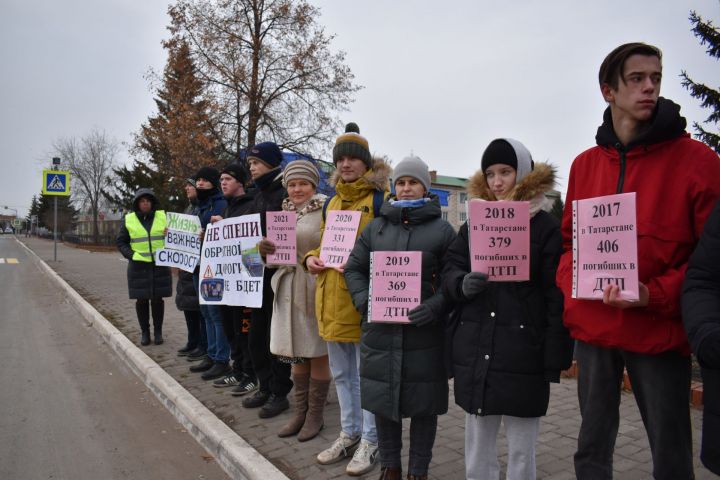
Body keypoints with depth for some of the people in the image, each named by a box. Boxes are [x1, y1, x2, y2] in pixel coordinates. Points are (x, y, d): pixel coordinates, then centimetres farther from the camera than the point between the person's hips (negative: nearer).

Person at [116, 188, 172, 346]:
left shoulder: (163, 216, 3)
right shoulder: (129, 219, 3)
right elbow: (121, 242, 7)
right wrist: (131, 255, -8)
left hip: (160, 265, 0)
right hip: (138, 266, 0)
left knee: (157, 299, 4)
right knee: (141, 300, 5)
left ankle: (158, 331, 16)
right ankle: (144, 332, 17)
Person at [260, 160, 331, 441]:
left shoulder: (325, 211, -7)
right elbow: (276, 255, 15)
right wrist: (268, 250, -5)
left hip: (315, 290, -6)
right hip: (288, 290, 6)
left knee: (317, 354, 5)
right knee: (296, 354, 14)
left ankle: (315, 415, 20)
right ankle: (300, 411, 28)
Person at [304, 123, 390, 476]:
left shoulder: (380, 198, -6)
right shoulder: (331, 202, 15)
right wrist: (311, 258, 2)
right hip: (332, 298, 7)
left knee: (367, 373, 6)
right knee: (341, 373, 17)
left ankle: (370, 439, 22)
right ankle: (349, 433, 34)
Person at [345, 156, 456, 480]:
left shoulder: (442, 230, 1)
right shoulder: (375, 227, 10)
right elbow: (354, 269, 12)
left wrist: (435, 306, -17)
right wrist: (364, 301, -5)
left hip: (424, 334, -2)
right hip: (380, 331, 3)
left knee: (423, 404, 9)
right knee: (382, 400, 13)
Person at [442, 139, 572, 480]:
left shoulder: (546, 227, -3)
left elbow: (558, 297, -7)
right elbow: (450, 270, 9)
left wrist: (554, 359, -11)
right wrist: (463, 284, -15)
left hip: (523, 355, -4)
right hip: (476, 352, 4)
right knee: (477, 450, 17)